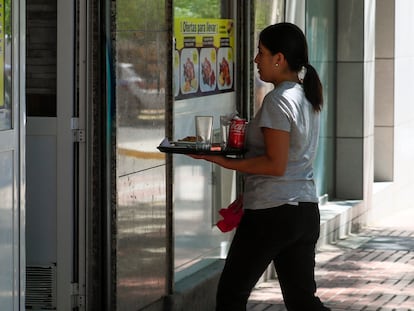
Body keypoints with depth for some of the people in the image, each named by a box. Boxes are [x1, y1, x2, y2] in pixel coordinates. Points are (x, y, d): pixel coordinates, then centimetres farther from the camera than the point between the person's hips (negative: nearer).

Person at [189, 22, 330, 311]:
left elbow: (275, 165, -19)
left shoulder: (278, 100, -15)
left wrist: (223, 161, -18)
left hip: (272, 213, -9)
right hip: (306, 211, 9)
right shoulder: (307, 97, 13)